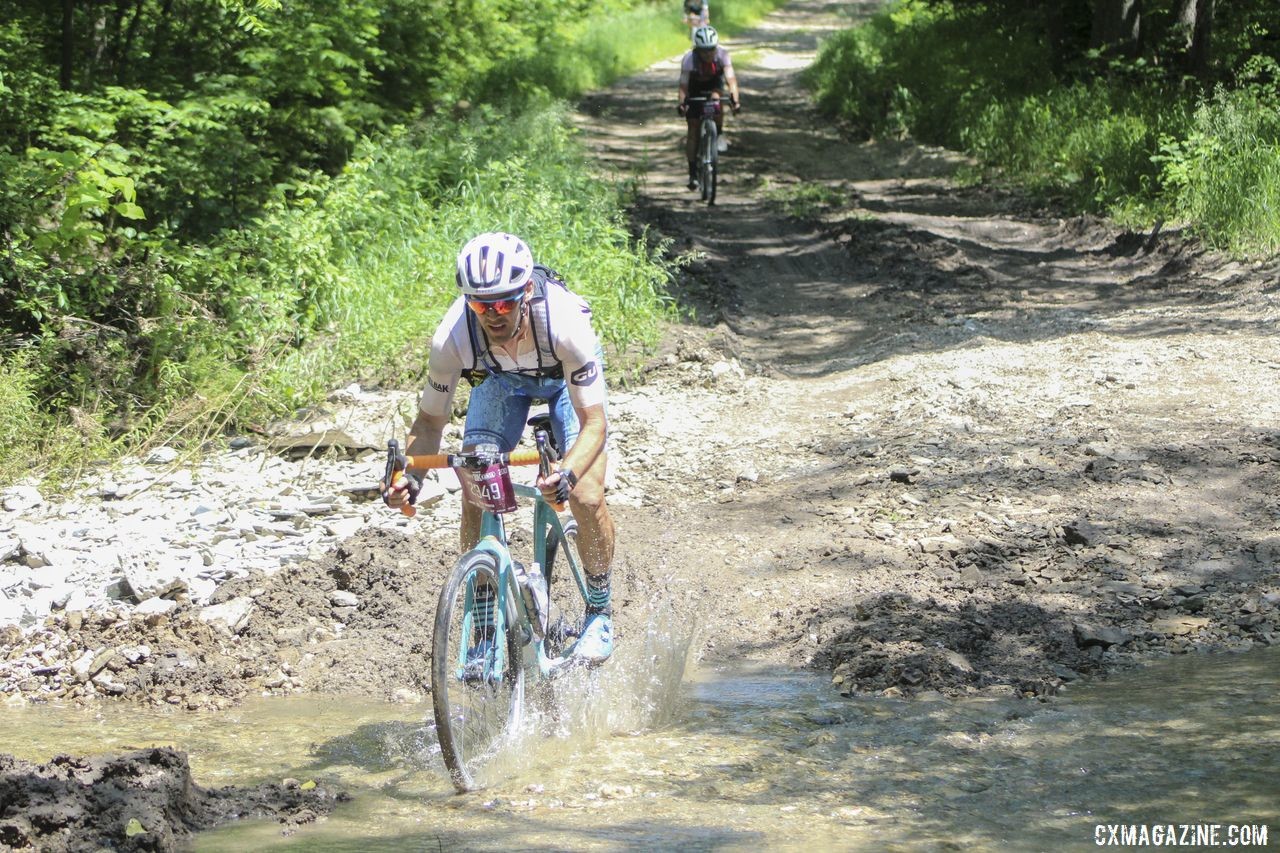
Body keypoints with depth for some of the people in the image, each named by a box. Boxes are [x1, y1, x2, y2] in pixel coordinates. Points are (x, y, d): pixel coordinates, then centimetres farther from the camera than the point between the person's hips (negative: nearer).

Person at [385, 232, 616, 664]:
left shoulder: (564, 322, -42)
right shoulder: (452, 337, -35)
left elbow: (593, 421, -38)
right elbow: (430, 420, -20)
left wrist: (568, 472, -58)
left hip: (566, 376, -2)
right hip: (499, 378, 2)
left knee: (586, 498, -17)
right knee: (475, 498, -13)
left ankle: (599, 611, 7)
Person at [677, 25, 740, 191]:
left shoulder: (722, 54, -30)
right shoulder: (689, 59, -32)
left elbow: (731, 78, -39)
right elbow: (683, 85, -34)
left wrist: (734, 98, -55)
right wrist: (682, 103, -52)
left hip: (714, 85, 1)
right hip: (695, 90, -1)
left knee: (716, 98, -35)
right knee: (693, 129, -8)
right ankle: (693, 173, -1)